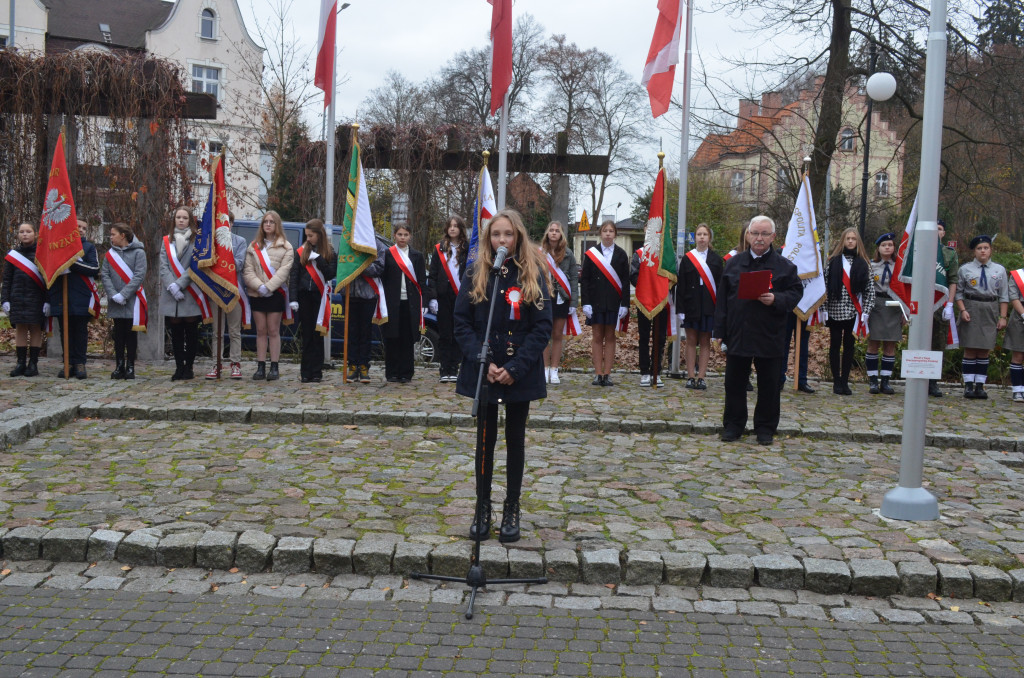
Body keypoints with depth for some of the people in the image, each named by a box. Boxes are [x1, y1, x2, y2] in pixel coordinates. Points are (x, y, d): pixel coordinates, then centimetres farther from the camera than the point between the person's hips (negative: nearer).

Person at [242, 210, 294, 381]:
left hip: (276, 294, -3)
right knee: (261, 331, 5)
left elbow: (284, 270, -7)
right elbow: (248, 270, 2)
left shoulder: (285, 247, 3)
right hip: (257, 294, 3)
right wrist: (259, 286, -13)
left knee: (273, 331, -1)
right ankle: (261, 367, 8)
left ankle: (274, 367, 3)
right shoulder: (253, 246, 11)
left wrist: (269, 287, -16)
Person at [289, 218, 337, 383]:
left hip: (320, 298, -1)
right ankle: (306, 372, 7)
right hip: (304, 296, 1)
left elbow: (331, 274, -8)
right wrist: (293, 299, -3)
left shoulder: (330, 253, 4)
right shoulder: (301, 252, 8)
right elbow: (294, 276, 5)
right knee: (306, 335, 3)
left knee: (317, 335, 1)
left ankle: (316, 373, 5)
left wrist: (318, 259, -15)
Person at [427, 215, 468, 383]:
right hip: (444, 296, 1)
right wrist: (432, 297, -4)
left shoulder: (468, 249, 5)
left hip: (461, 297, -1)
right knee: (444, 334, 2)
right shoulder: (439, 249, 7)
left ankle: (454, 369, 8)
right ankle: (445, 370, 5)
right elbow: (432, 275, 5)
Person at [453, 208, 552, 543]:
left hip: (520, 374, 0)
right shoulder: (476, 274, 1)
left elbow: (543, 327, -5)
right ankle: (482, 508, 19)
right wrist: (482, 362, -14)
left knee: (515, 439, 10)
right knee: (485, 439, 8)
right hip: (484, 373, 1)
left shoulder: (533, 274, -2)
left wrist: (516, 368, -14)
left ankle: (512, 509, 21)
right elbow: (462, 323, -1)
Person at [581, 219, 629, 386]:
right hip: (596, 301, 0)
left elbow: (625, 281, 4)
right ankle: (598, 374, 5)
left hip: (614, 302, 0)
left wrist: (625, 304, -5)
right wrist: (586, 303, -7)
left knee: (610, 337, 4)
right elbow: (584, 279, 2)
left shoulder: (621, 254, 5)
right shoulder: (591, 253, 3)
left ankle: (607, 374, 7)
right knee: (597, 337, 2)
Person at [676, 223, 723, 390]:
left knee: (705, 342, 4)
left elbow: (720, 285, 3)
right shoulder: (687, 259, 4)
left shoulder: (716, 259, 6)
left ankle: (701, 377, 7)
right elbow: (681, 286, 1)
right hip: (691, 304, 0)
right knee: (691, 341, 3)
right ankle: (691, 377, 8)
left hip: (708, 305, 0)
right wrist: (680, 309, -6)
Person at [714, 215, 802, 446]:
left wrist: (776, 300, -19)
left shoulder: (784, 266, 3)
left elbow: (796, 292, 1)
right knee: (734, 382, 7)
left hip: (769, 337, -1)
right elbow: (722, 298, 8)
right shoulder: (734, 263, 8)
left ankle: (765, 427, 19)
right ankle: (733, 425, 19)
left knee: (769, 385, 6)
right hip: (737, 334, 2)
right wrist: (719, 330, 3)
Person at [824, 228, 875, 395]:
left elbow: (870, 288, 5)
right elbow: (825, 284, 0)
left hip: (854, 311, 1)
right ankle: (836, 382, 11)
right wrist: (824, 308, -6)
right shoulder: (833, 261, 2)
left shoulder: (863, 263, 6)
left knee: (849, 346, 7)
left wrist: (866, 311, -2)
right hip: (835, 310, -1)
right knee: (835, 346, 3)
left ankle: (845, 382, 13)